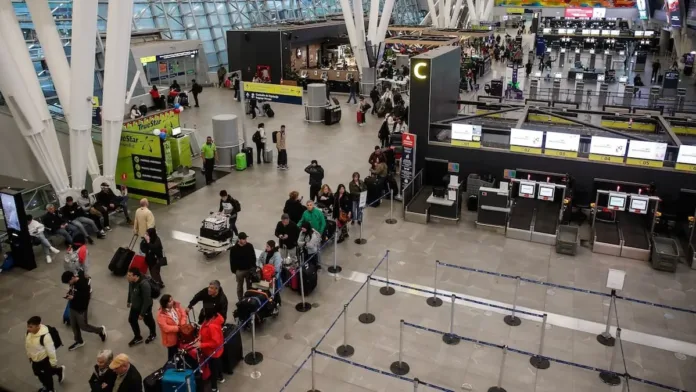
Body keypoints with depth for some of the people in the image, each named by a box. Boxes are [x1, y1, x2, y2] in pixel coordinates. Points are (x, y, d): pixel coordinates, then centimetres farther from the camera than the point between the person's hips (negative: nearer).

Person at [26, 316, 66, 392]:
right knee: (38, 373, 26)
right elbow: (27, 344, 6)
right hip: (35, 359, 7)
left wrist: (53, 362, -16)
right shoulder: (29, 332, -15)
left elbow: (50, 350, -26)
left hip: (45, 359, -7)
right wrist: (29, 355, 17)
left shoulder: (45, 336, -37)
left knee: (47, 375, 14)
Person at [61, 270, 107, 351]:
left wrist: (73, 297, -27)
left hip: (81, 309, -8)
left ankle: (101, 330, 30)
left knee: (83, 326, 6)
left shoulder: (83, 284, -30)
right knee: (73, 325, 19)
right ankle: (79, 341, 39)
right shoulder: (73, 282, -4)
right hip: (72, 307, 8)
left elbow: (86, 297, -27)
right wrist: (69, 293, -4)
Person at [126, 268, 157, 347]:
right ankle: (138, 337, 45)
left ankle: (153, 334, 50)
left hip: (145, 307, -7)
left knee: (148, 321, 19)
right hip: (135, 305, 7)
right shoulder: (131, 281, -17)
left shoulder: (144, 284, -40)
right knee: (132, 320, 21)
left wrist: (142, 313, -24)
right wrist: (129, 301, 21)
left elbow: (147, 300, -31)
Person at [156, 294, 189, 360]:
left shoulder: (176, 305, -7)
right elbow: (165, 328, -27)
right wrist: (178, 328, -28)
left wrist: (183, 324, -22)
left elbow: (184, 314, -6)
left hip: (181, 334, 5)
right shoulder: (161, 314, -24)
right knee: (172, 353, 14)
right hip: (171, 338, -5)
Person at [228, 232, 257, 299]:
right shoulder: (234, 249, -15)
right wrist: (233, 270, -6)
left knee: (249, 284, 16)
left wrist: (254, 266, 3)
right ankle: (240, 300, 26)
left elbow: (253, 257, 3)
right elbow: (232, 261, -7)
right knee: (240, 285, 12)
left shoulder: (250, 246, -8)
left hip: (249, 269, 2)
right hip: (239, 270, -2)